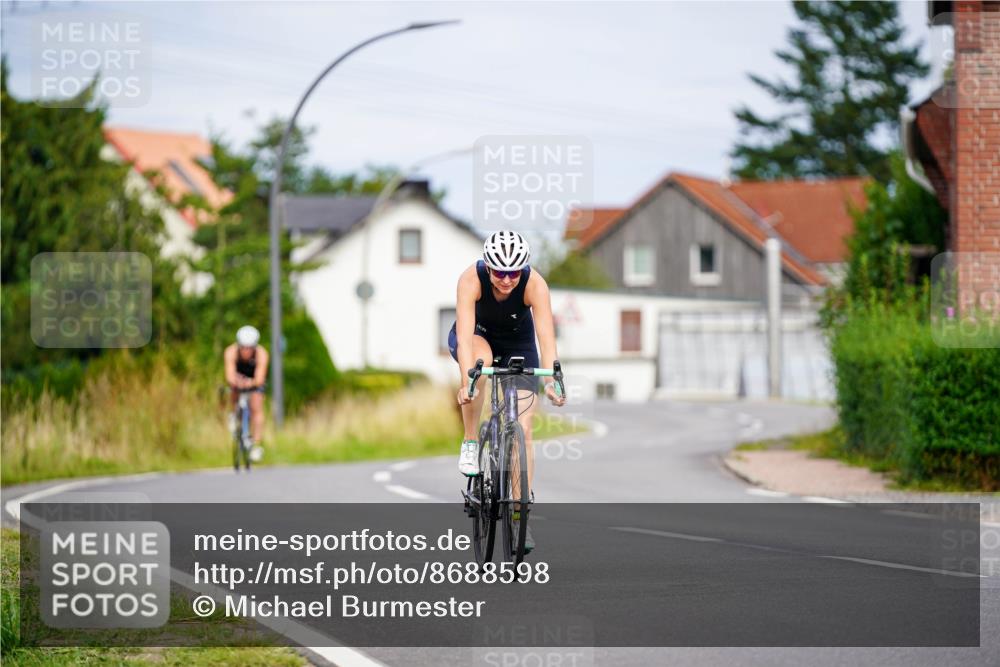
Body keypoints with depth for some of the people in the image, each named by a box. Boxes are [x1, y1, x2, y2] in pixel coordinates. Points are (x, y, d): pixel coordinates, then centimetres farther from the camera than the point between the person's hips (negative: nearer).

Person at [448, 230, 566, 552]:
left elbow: (546, 335, -39)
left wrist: (551, 379, -54)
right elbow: (465, 335, -42)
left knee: (522, 430, -11)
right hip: (477, 335, -1)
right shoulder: (471, 279, -34)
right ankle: (470, 444, -20)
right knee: (481, 359, -39)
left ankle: (519, 514, -4)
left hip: (518, 343, 1)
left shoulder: (534, 284, -32)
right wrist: (466, 380, -56)